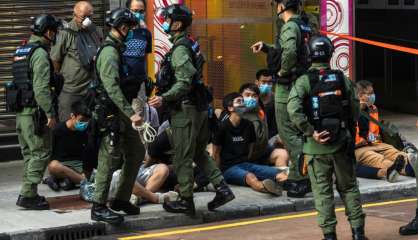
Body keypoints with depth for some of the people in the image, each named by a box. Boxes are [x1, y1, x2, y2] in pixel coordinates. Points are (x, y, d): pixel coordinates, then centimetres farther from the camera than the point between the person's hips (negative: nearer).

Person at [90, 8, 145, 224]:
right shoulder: (109, 52, -16)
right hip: (110, 113, -10)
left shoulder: (117, 49, 16)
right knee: (109, 159, -7)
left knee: (137, 151, 13)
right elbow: (112, 87, -25)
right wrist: (130, 113, -27)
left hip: (120, 113, 10)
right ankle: (99, 208, -1)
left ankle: (121, 199, 19)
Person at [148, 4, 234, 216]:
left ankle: (186, 200, 6)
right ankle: (222, 188, 11)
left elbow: (184, 83, -23)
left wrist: (164, 98, -32)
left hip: (186, 109, -10)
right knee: (199, 153, 17)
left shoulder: (180, 49, -16)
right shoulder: (188, 45, 14)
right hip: (199, 107, 10)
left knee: (182, 157, -1)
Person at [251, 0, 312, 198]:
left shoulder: (290, 27, -15)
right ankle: (296, 176, 22)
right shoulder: (303, 27, 14)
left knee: (288, 132, -6)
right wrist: (265, 47, 22)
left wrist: (283, 71, -19)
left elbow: (290, 52, -34)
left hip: (287, 86, -10)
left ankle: (303, 179, -8)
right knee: (295, 132, 16)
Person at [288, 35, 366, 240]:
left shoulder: (304, 81, -6)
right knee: (349, 187, 15)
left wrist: (310, 132, -16)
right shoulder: (342, 79, 1)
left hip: (316, 146, -2)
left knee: (322, 191, 6)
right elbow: (354, 110, 5)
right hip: (342, 143, 2)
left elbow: (293, 109, -21)